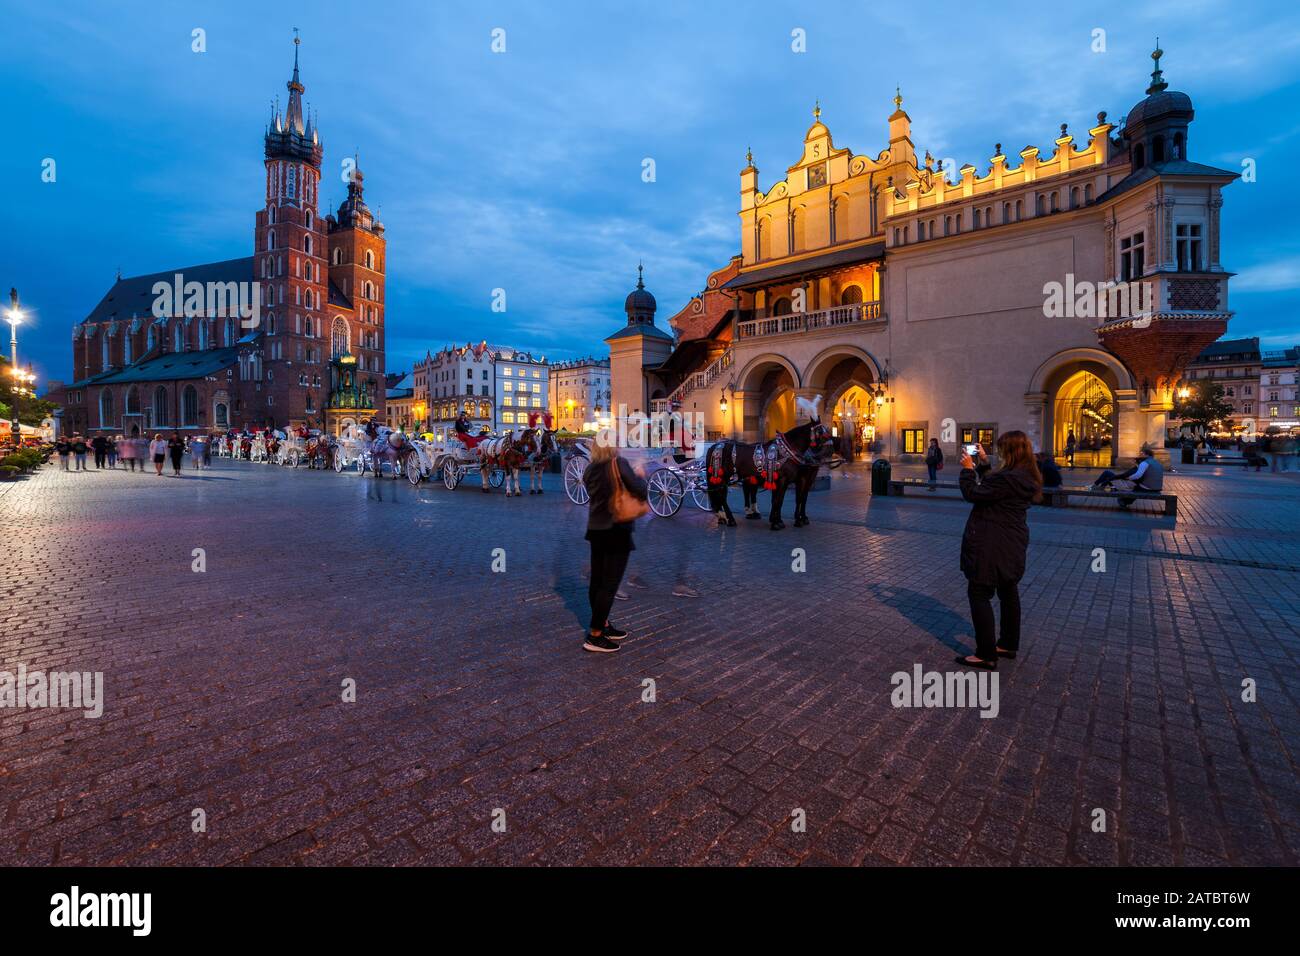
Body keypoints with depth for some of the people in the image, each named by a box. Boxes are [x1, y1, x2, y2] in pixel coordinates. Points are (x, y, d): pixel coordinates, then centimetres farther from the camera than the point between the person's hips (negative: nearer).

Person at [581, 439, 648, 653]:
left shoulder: (589, 469, 4)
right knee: (609, 584, -1)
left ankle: (603, 625, 29)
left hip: (596, 529, 7)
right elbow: (641, 491, -19)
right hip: (616, 531, -7)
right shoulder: (619, 464, -16)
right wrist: (639, 477, 1)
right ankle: (594, 636, 3)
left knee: (597, 581, 14)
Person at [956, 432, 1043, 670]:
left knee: (979, 594, -3)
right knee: (1008, 592, 19)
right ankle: (1008, 645, 33)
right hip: (1013, 543, 10)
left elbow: (973, 493, -21)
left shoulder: (1007, 478, -26)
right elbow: (990, 487, 16)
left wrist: (968, 469, -8)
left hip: (992, 546, -10)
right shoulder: (1025, 476, 6)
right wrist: (983, 463, 14)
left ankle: (986, 655, 2)